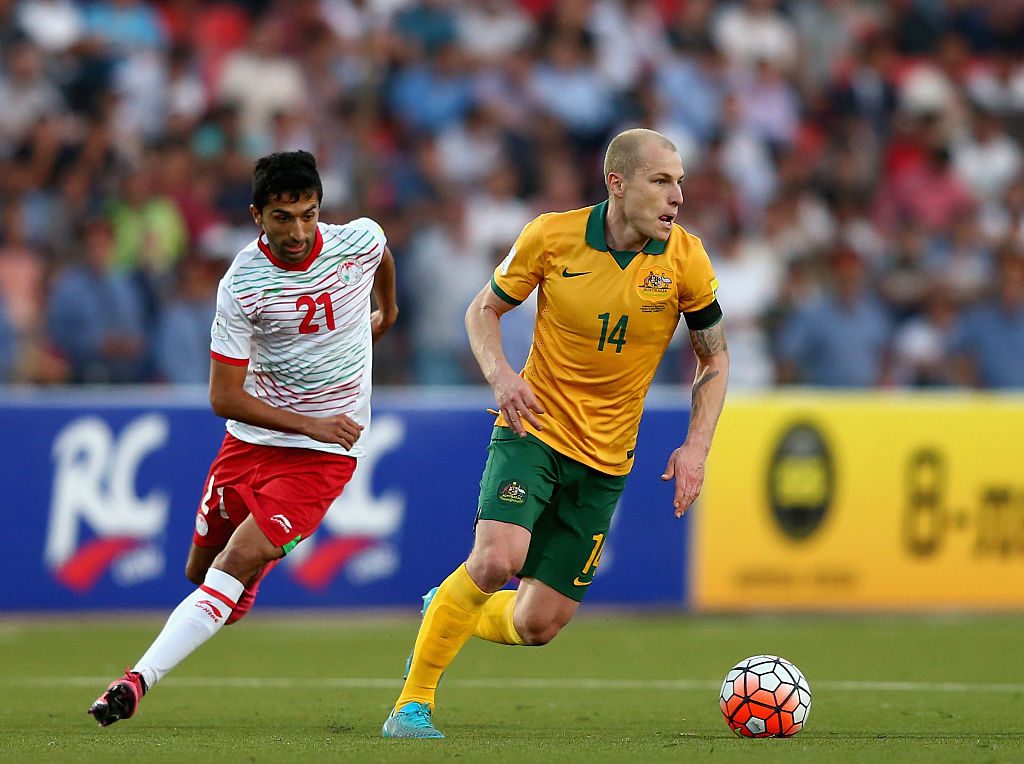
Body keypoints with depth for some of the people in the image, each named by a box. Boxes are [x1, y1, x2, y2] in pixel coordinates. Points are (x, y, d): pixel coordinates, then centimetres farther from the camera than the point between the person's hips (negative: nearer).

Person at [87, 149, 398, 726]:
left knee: (238, 564, -18)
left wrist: (388, 312, 37)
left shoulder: (361, 241, -10)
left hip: (326, 452, -1)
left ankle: (138, 682, -23)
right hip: (251, 438, 1)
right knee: (202, 568, 10)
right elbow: (225, 398, -14)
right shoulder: (241, 285, -16)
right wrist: (311, 423, -23)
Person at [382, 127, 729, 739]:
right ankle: (415, 700, -11)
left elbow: (715, 357, 5)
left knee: (539, 624, -1)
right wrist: (500, 374, -15)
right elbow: (484, 310, 4)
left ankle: (447, 615, 32)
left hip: (605, 458, 2)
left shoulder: (685, 259, -8)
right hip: (534, 428, -2)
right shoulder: (552, 236, -11)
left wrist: (697, 447, -7)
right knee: (499, 557, -28)